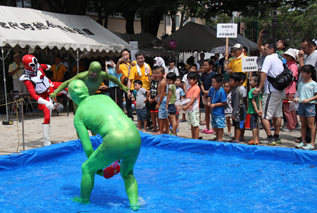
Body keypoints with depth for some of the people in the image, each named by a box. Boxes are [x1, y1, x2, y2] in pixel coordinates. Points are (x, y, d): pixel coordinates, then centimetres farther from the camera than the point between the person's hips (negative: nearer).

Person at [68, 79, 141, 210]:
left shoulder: (78, 116, 12)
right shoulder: (104, 97, 26)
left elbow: (88, 148, 9)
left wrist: (98, 168, 27)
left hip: (115, 142, -5)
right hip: (135, 137, 5)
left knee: (87, 168, 23)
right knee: (127, 173, 32)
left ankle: (84, 201, 43)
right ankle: (134, 204, 18)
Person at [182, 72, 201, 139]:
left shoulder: (196, 88, -12)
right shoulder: (190, 88, 15)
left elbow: (193, 99, -18)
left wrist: (187, 106, -22)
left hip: (194, 109, -9)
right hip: (189, 109, 9)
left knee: (196, 124, -4)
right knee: (191, 124, 15)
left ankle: (196, 139, -1)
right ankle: (193, 138, 23)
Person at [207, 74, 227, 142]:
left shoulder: (221, 91, -21)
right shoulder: (211, 89, -1)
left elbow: (224, 103, -19)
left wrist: (214, 105, -19)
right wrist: (209, 102, -1)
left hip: (219, 113, -7)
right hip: (213, 112, 7)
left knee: (220, 126, 2)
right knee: (214, 126, 18)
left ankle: (220, 139, 14)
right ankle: (217, 137, 35)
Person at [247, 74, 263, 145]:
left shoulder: (252, 91, -15)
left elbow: (253, 101, -18)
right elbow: (260, 101, 5)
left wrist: (256, 110, -19)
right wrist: (260, 110, 2)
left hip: (253, 111, -8)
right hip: (257, 111, 8)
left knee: (253, 126, -4)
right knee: (256, 125, 15)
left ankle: (254, 140, -3)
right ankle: (257, 139, 21)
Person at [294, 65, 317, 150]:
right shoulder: (300, 84, 12)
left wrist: (308, 99, -18)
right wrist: (297, 98, -1)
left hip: (310, 105, -6)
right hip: (301, 104, 6)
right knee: (303, 125, 11)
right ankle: (303, 142, 20)